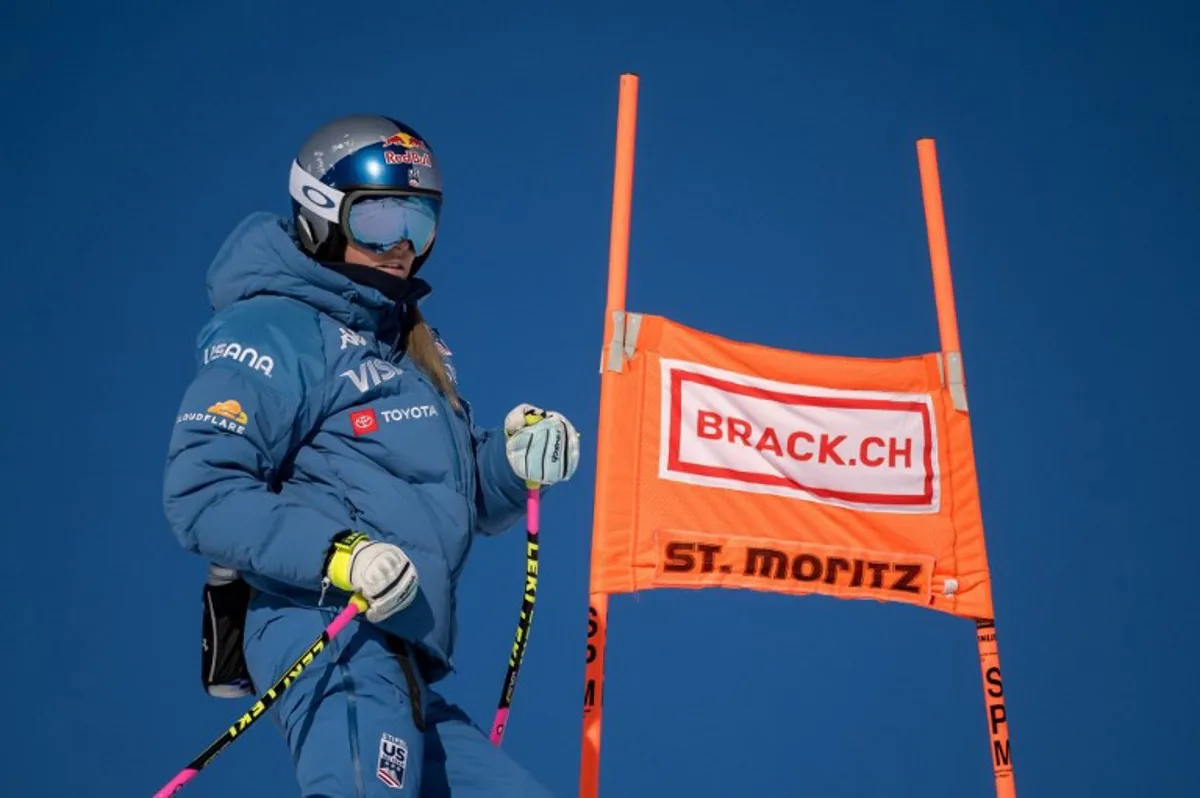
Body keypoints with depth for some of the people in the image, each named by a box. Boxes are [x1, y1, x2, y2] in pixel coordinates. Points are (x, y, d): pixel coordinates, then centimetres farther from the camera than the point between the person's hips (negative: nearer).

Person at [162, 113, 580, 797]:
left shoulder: (413, 344, 24)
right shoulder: (275, 330, -3)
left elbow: (468, 502, 25)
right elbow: (200, 492, -13)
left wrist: (516, 460, 3)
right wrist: (338, 554, -24)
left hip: (404, 670, 9)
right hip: (328, 630, -9)